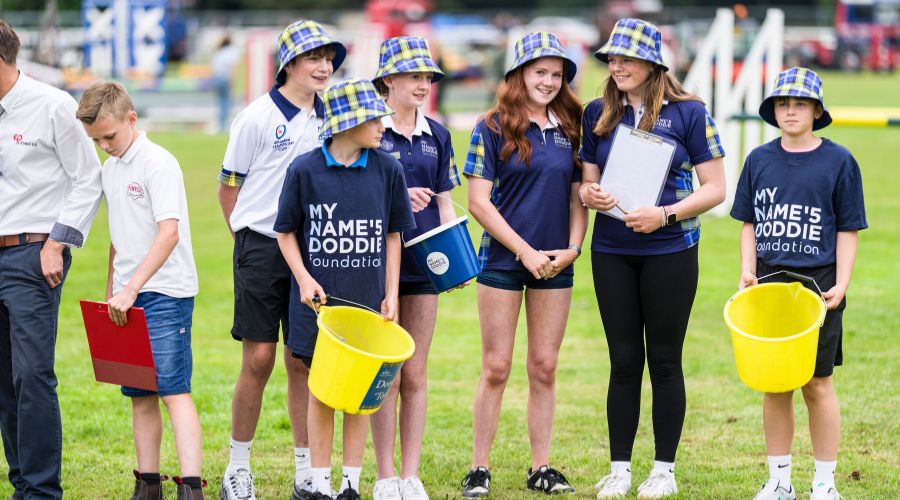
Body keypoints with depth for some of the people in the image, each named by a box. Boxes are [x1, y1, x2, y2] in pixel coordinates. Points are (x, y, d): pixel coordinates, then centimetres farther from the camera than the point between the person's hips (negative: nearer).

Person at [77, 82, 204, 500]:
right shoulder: (110, 169, 13)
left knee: (173, 390, -13)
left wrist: (131, 289, -25)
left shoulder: (158, 163, -13)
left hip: (165, 293, -8)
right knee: (139, 395, 9)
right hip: (127, 298, 8)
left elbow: (169, 233, -22)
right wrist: (111, 291, 20)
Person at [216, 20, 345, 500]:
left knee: (304, 362, 5)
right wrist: (250, 238, 2)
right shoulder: (259, 116, -5)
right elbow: (228, 187, 0)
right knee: (259, 360, -3)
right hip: (262, 249, -4)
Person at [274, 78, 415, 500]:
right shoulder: (305, 170, -5)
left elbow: (393, 235, 7)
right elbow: (286, 232, 3)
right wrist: (304, 279, -9)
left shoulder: (387, 170, 1)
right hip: (319, 296, -2)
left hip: (367, 296, 2)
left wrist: (391, 295, 3)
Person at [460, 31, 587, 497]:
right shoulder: (493, 129, -4)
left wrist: (572, 249, -4)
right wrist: (525, 252, -12)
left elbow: (578, 197, 12)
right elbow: (478, 201, -9)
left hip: (555, 265, 4)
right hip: (503, 261, -4)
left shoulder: (569, 130, 8)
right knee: (496, 368, -1)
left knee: (544, 368, 6)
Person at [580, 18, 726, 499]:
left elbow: (715, 189, -4)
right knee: (624, 361, 6)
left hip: (669, 250, -3)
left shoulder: (688, 113, -4)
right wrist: (590, 194, -11)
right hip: (612, 252, 3)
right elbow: (587, 181, 13)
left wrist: (665, 214, -16)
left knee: (664, 360, 3)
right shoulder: (598, 114, 7)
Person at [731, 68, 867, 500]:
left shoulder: (838, 161, 0)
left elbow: (847, 230, 0)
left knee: (818, 386, 0)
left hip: (817, 286, -3)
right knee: (774, 386, 7)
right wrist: (748, 271, -1)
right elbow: (749, 224, 13)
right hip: (769, 283, 3)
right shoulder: (759, 160, 8)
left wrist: (841, 285, -9)